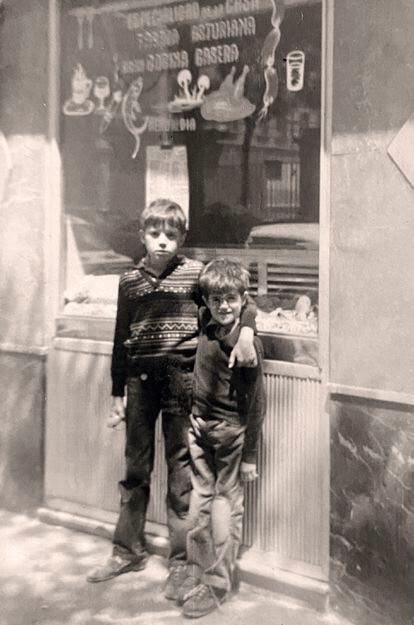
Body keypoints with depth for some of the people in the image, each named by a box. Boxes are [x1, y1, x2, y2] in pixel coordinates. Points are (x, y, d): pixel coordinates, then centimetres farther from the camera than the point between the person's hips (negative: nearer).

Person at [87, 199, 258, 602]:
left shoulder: (195, 273, -2)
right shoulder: (129, 281, 7)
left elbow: (242, 301, -2)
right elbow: (122, 340, 11)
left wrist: (245, 332, -23)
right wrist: (117, 394, 12)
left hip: (181, 378, -3)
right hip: (140, 380, 3)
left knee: (180, 471, 3)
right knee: (136, 467, 13)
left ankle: (181, 561, 14)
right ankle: (128, 550, 27)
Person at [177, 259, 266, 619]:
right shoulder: (205, 324, -3)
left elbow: (256, 402, -15)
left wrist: (250, 455, -12)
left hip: (231, 431, -6)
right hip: (200, 426, 6)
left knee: (227, 510, 3)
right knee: (199, 504, 12)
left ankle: (217, 586, 15)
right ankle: (196, 574, 26)